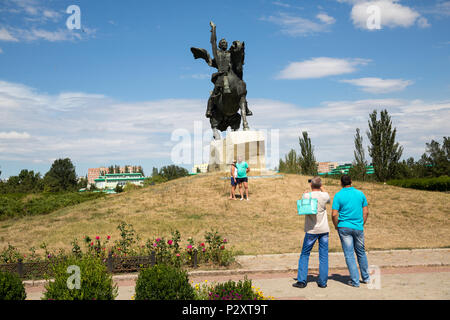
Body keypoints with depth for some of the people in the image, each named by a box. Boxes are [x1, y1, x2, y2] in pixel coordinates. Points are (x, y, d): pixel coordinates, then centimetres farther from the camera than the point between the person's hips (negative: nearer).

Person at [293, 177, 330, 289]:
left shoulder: (306, 196, -10)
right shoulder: (324, 196, -5)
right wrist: (321, 187, 26)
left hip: (311, 230, -1)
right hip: (324, 229, 1)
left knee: (304, 255, 8)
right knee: (323, 256, 7)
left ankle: (301, 281, 6)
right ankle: (323, 282, 9)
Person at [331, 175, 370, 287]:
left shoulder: (338, 195, -8)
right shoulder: (360, 193, 2)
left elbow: (334, 214, -12)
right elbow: (366, 212, 5)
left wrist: (336, 226, 4)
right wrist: (362, 224, 16)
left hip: (344, 227, -3)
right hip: (358, 227, 3)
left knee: (349, 254, 2)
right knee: (361, 252, 18)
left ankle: (355, 281, 3)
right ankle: (366, 277, 28)